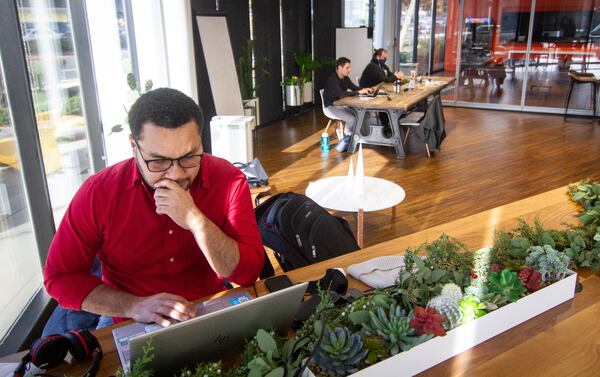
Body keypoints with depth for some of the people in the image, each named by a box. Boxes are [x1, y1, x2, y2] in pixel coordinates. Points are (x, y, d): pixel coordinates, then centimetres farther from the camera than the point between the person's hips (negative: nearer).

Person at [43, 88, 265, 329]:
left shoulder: (228, 181, -12)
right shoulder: (99, 192, -12)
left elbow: (248, 273, -15)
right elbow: (58, 276, -6)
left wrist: (195, 220, -29)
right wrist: (134, 306, -20)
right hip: (128, 326, 1)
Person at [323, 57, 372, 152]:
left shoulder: (345, 78, 8)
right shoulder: (332, 80, -20)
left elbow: (354, 88, 17)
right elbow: (341, 94, -32)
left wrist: (364, 89, -6)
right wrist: (359, 92, -29)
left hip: (342, 104, 9)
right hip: (332, 106, -9)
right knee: (353, 118, -25)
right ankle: (342, 146, -12)